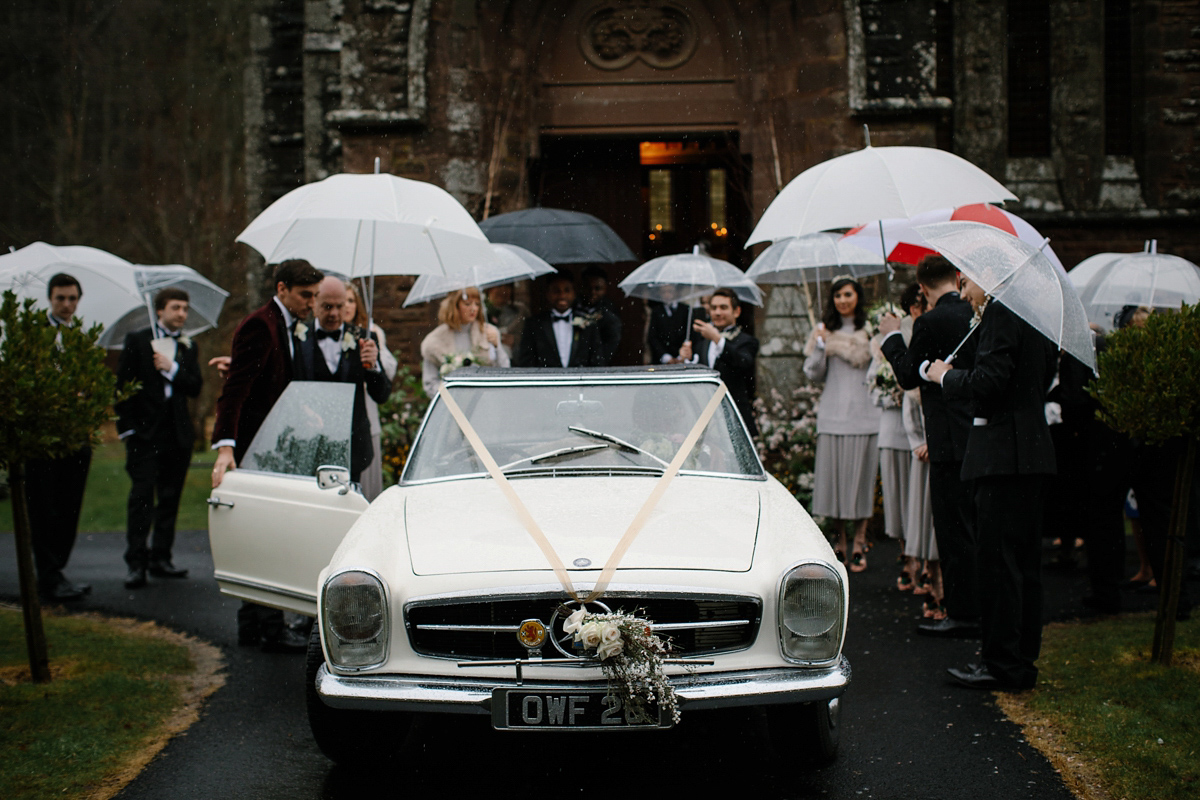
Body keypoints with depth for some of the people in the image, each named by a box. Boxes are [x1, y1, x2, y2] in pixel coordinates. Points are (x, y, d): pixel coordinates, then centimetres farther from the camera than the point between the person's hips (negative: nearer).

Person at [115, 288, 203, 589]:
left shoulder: (187, 347, 14)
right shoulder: (137, 340, 3)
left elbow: (195, 386, 4)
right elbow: (122, 384, 0)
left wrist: (172, 368, -11)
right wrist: (126, 427, -6)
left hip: (178, 433, 4)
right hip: (145, 432, -4)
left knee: (170, 497, 6)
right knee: (141, 496, -7)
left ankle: (161, 558, 14)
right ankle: (136, 563, -7)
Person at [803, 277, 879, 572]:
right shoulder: (824, 329, 11)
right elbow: (813, 373, 7)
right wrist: (820, 344, -8)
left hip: (865, 413, -2)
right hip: (833, 414, 2)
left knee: (862, 478, -2)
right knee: (834, 477, 1)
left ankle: (859, 544, 3)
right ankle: (840, 542, 10)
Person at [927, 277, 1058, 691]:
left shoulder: (1001, 314, -13)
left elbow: (989, 381, -21)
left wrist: (946, 376, -3)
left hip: (1004, 453, -9)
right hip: (1034, 452, 10)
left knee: (998, 560, -5)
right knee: (1025, 561, 13)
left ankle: (1002, 664, -1)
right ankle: (1024, 660, 19)